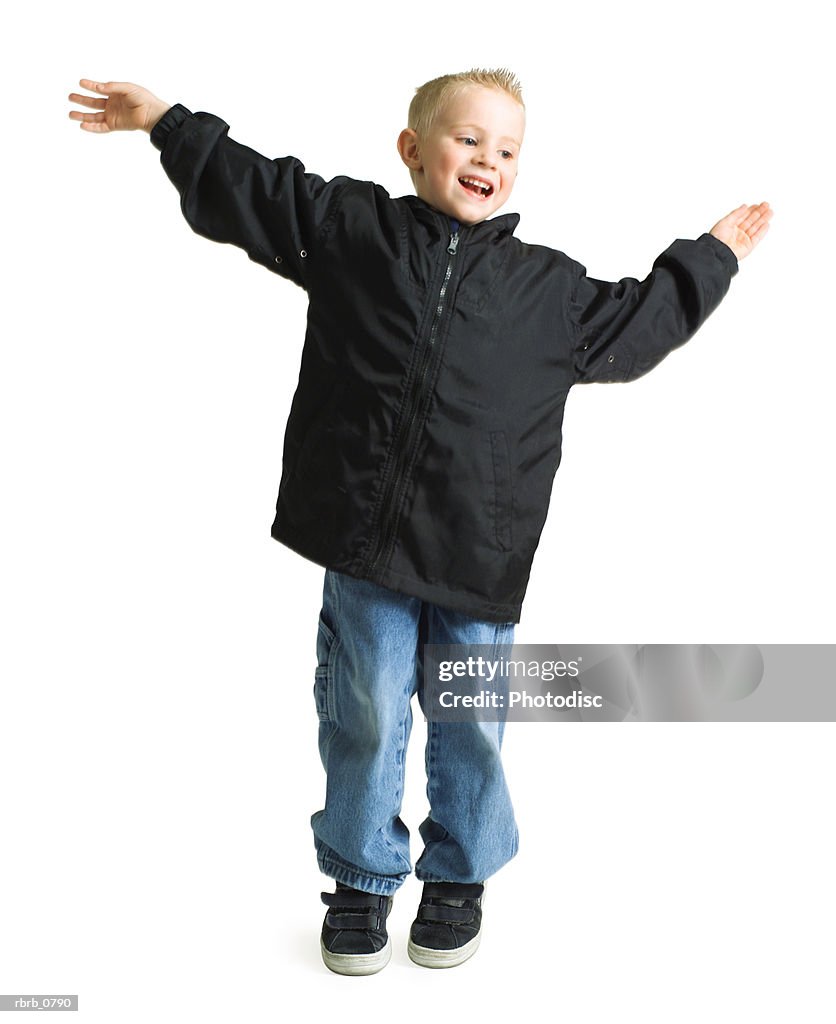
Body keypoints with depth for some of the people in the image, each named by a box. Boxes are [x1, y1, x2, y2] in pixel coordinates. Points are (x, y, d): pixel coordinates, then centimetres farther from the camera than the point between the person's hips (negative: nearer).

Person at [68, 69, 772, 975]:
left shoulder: (551, 287, 9)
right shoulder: (347, 225, 5)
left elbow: (639, 321, 23)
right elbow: (241, 188, 13)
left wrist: (711, 257, 28)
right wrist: (164, 122, 15)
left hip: (480, 557, 1)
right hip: (364, 540, -1)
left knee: (470, 724, 10)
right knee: (364, 719, 9)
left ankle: (461, 876, 34)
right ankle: (362, 877, 29)